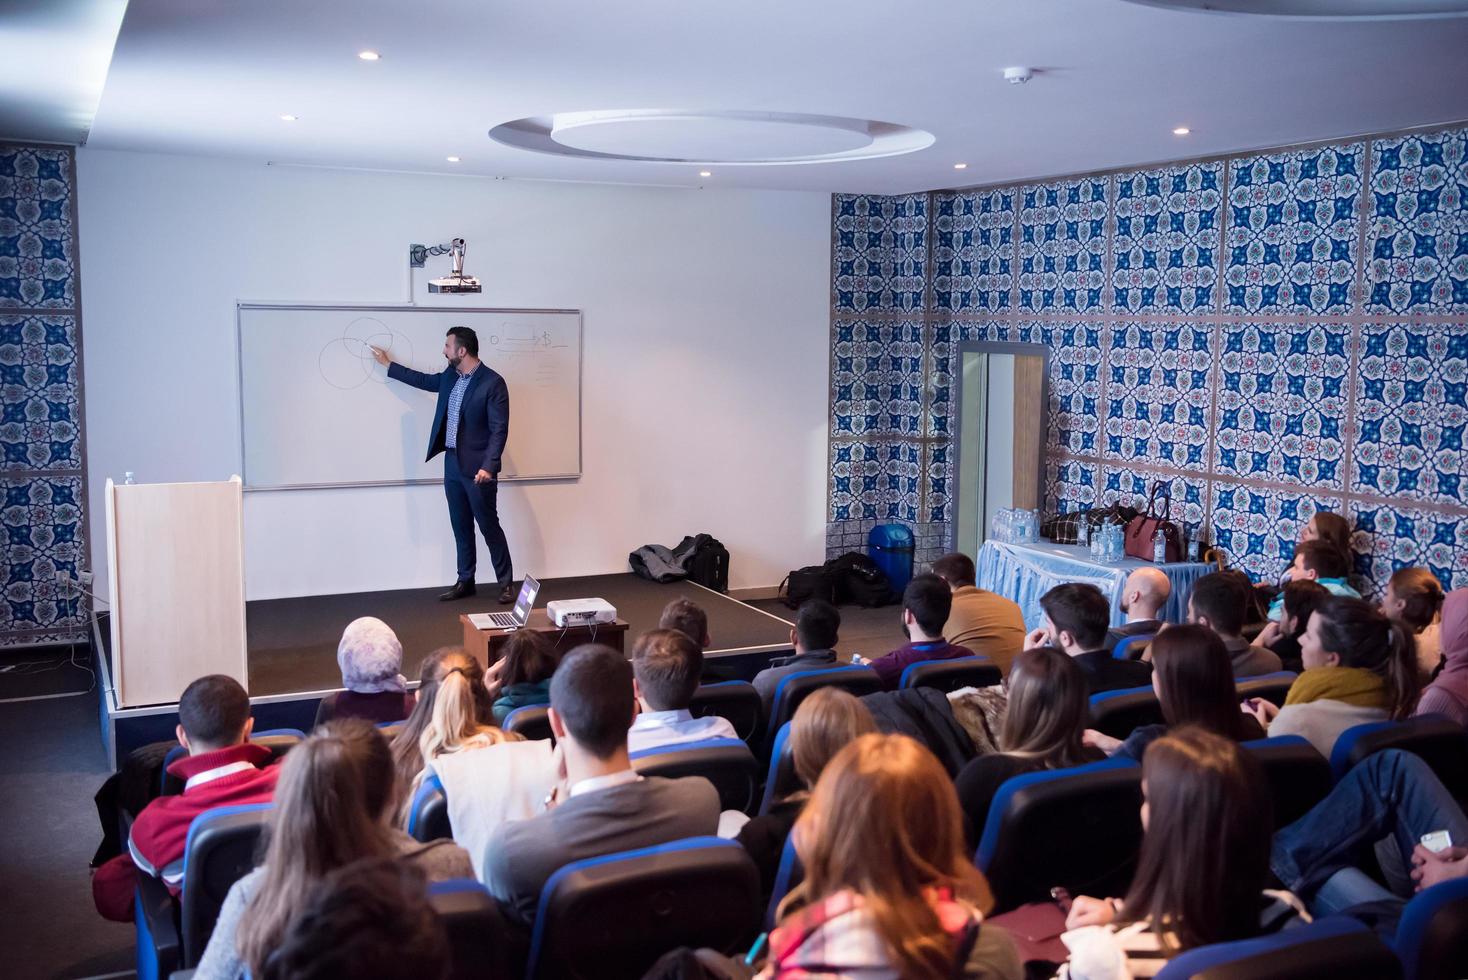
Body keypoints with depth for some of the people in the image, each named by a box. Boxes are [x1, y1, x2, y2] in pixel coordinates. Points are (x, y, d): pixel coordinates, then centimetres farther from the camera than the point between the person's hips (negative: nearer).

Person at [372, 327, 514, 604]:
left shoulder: (493, 382, -16)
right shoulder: (451, 375, 7)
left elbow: (499, 429, -17)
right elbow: (425, 380, 28)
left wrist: (488, 466, -25)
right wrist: (389, 365, 33)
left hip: (477, 468, -7)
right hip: (452, 463, 7)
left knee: (489, 526, 0)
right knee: (461, 527, 13)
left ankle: (506, 583, 10)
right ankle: (465, 581, 22)